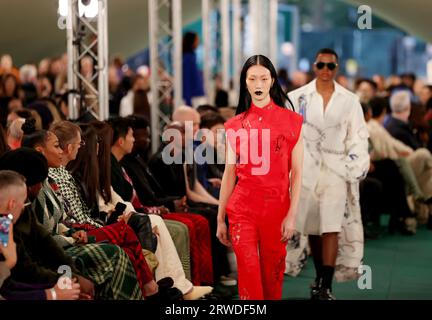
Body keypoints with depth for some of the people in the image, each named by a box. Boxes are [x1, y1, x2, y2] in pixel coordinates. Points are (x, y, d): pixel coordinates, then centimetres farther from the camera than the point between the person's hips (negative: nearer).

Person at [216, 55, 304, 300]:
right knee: (248, 272, -7)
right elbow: (229, 173, 9)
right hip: (242, 208, 1)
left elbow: (296, 172, -1)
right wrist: (220, 218, 8)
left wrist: (292, 215, -9)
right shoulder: (235, 125, 7)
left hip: (277, 207, -1)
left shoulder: (291, 121, 1)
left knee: (273, 272, 6)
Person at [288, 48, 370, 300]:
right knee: (313, 228, 9)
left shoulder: (349, 101, 5)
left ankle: (326, 286, -13)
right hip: (306, 168, 1)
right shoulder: (297, 98, 4)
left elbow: (358, 137, 5)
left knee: (332, 228, -12)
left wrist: (357, 168, -5)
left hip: (336, 169, -1)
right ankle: (320, 278, 26)